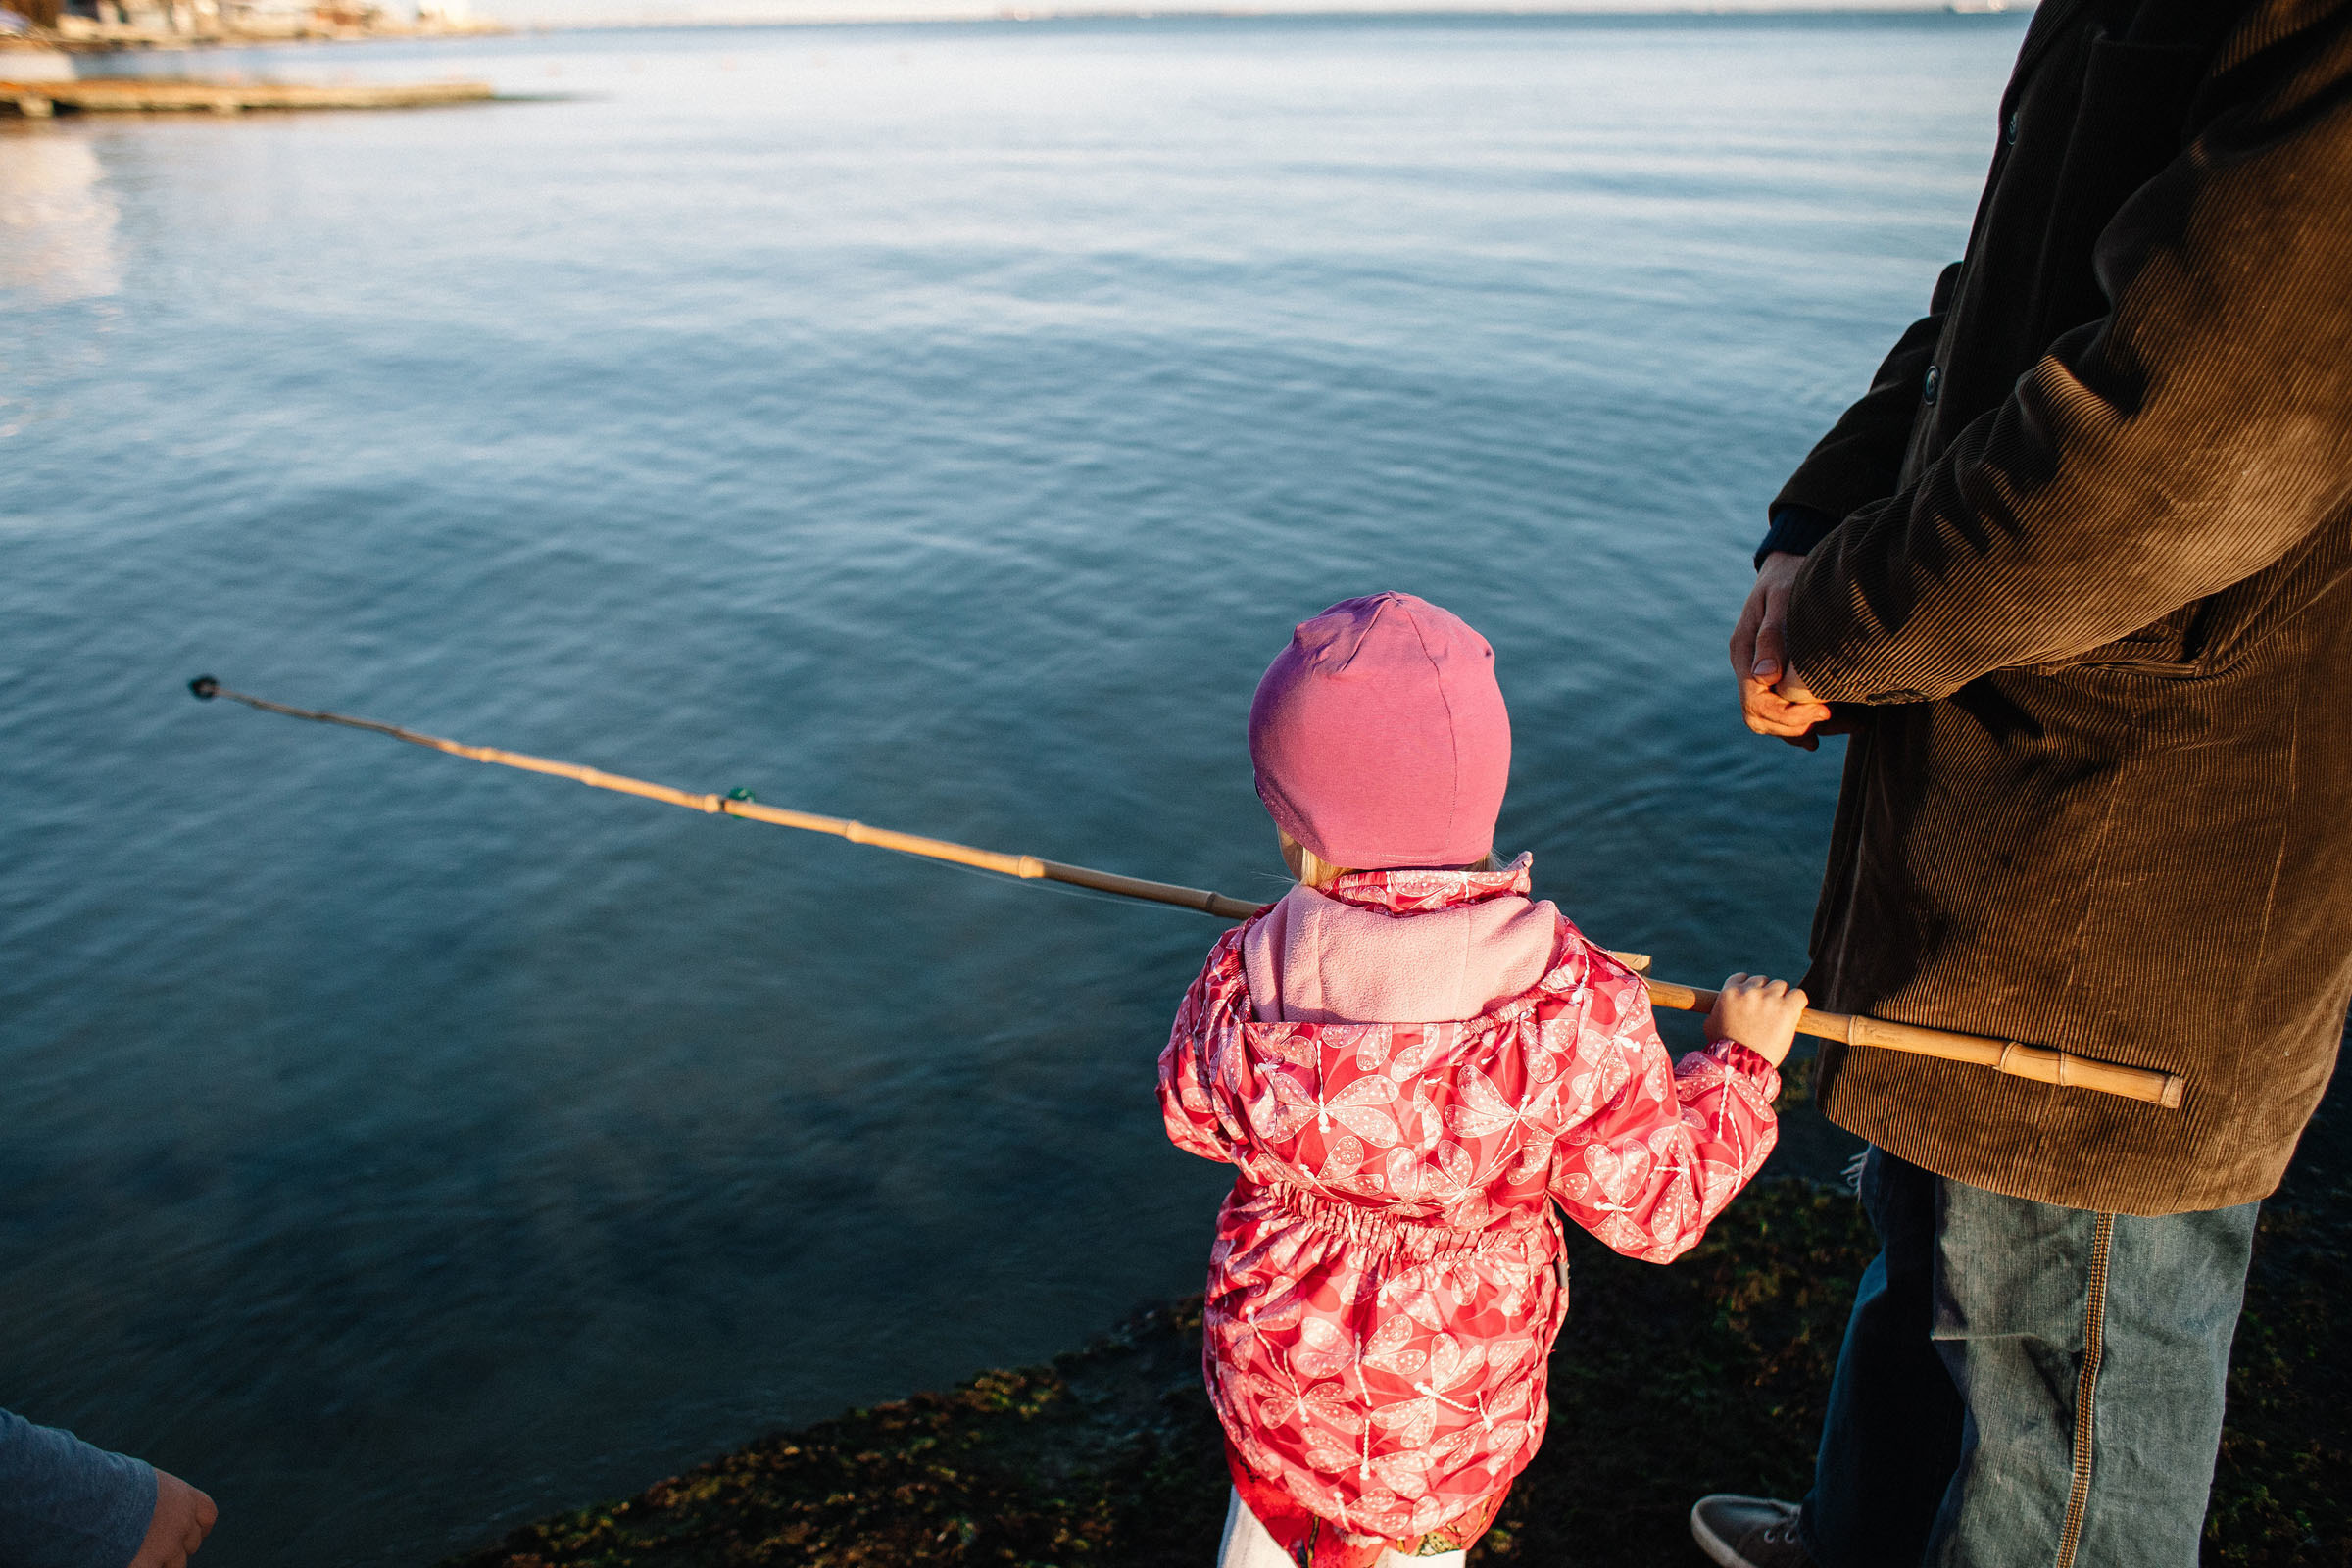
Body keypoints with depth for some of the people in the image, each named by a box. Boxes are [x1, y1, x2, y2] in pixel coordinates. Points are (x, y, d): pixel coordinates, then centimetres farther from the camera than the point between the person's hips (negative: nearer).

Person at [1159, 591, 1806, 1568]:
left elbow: (1192, 1114, -1)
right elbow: (1656, 1210, -13)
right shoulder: (1578, 1009, -26)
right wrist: (1740, 1063, 1)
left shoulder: (1244, 980, -22)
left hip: (1273, 1372, 1)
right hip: (1457, 1410, -1)